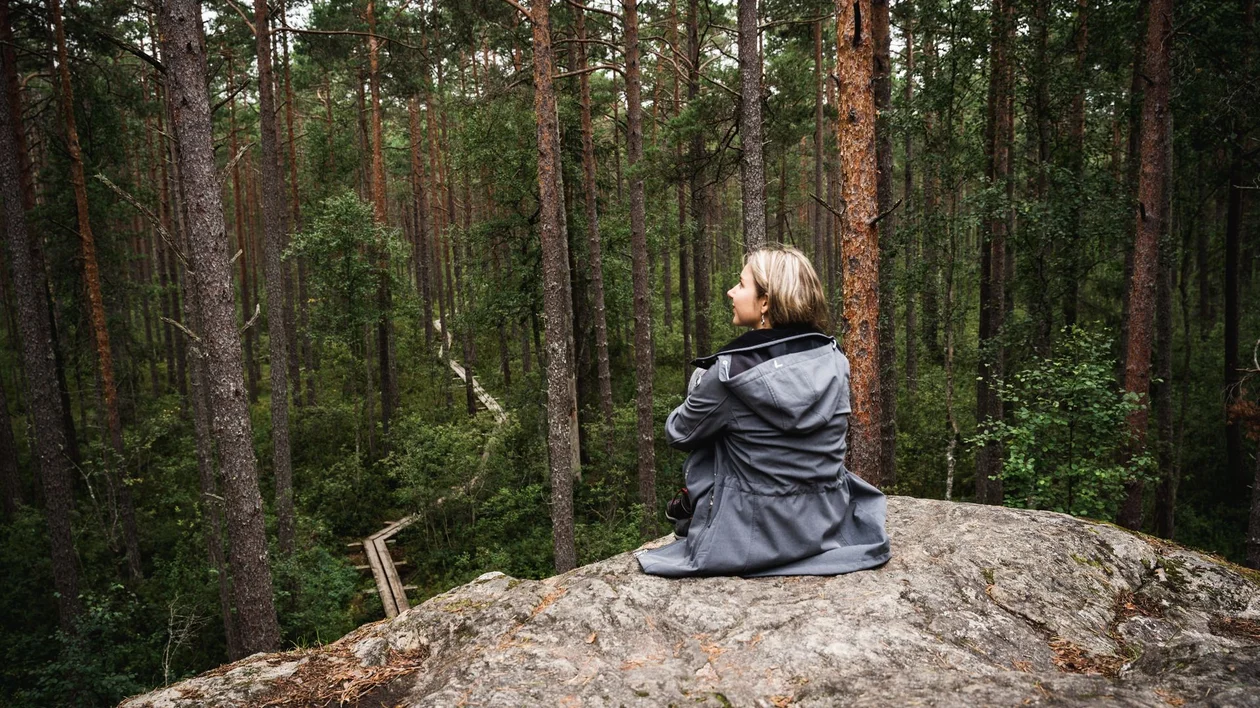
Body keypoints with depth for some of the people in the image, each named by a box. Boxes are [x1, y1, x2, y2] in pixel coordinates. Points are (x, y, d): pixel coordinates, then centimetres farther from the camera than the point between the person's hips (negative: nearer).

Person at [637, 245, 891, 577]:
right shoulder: (834, 360, -5)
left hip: (755, 540, -4)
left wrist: (699, 395, 18)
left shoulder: (729, 372, -20)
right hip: (830, 528, 5)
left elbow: (678, 433, -3)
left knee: (703, 441, 18)